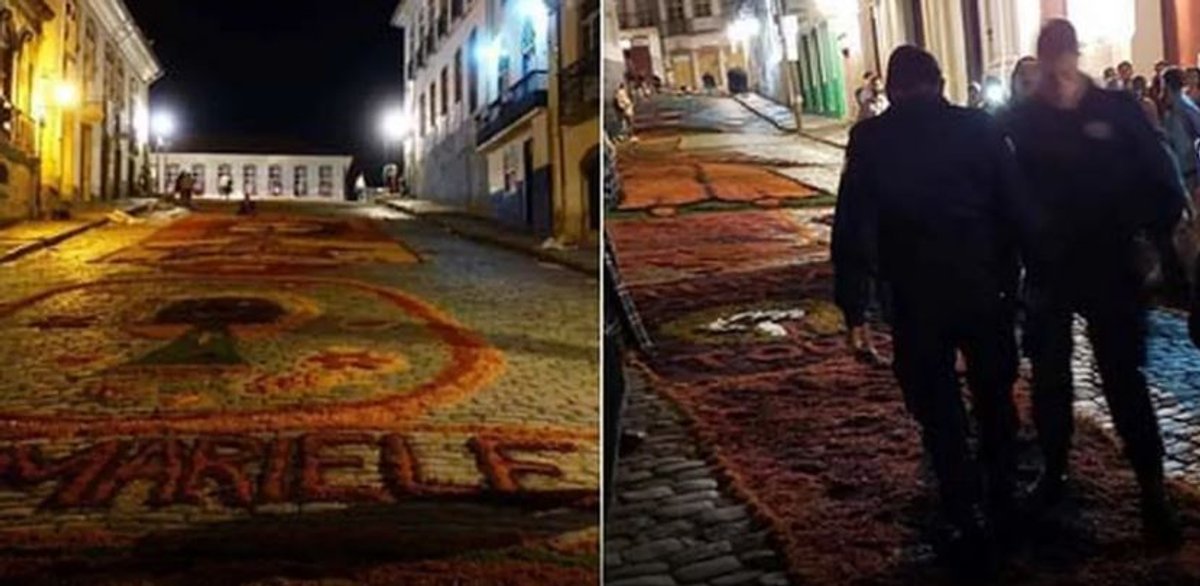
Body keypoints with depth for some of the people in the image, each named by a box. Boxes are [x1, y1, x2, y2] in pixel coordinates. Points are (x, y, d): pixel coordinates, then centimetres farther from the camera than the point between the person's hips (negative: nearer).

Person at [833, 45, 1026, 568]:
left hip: (915, 296, -2)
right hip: (984, 287, 2)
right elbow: (1013, 207, -1)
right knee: (994, 399, 21)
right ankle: (1001, 502, 34)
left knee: (939, 412, 10)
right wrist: (1011, 278, 7)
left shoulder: (870, 139, -6)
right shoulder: (978, 127, -1)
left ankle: (968, 526, 15)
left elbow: (852, 225, -10)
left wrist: (853, 306, -7)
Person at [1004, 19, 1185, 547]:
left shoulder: (1117, 110, -6)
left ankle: (1152, 492, 12)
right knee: (1049, 378, 12)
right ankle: (1053, 472, 28)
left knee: (1124, 379, 3)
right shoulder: (1022, 121, -4)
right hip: (1047, 269, 1)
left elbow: (1159, 179, -3)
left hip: (1110, 267, -1)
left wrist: (1154, 237, -12)